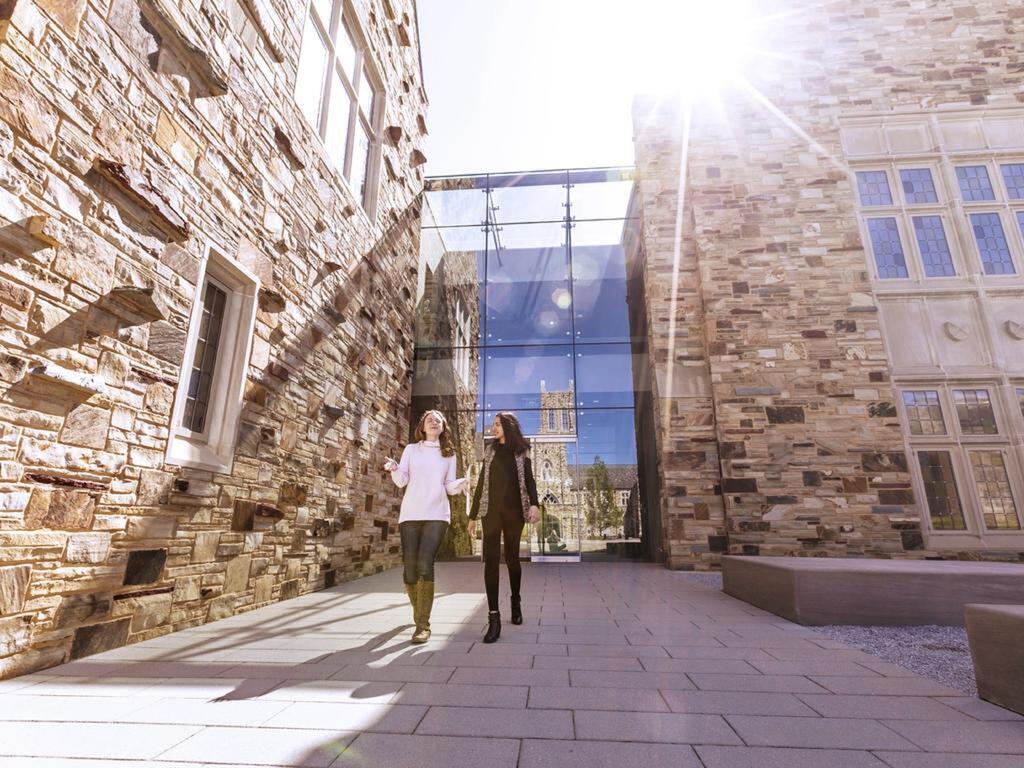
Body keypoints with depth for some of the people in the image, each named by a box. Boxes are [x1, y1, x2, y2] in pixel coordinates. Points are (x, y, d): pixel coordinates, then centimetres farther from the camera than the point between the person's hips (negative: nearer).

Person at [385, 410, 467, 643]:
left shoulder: (449, 454, 13)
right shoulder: (411, 449, 12)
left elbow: (450, 487, 11)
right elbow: (402, 481, 4)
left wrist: (461, 483, -10)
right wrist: (394, 469, -17)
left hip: (437, 515, -1)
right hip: (410, 514, 1)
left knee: (425, 565, -18)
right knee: (410, 569, 2)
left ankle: (423, 624, -9)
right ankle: (419, 611, 29)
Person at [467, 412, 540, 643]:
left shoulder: (521, 452, 8)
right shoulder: (490, 451, 14)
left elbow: (529, 480, 0)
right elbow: (481, 483, 14)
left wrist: (534, 503, -19)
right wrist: (473, 515, 11)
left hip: (514, 510, -1)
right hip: (490, 509, 1)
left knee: (512, 557, 7)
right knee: (490, 558, -12)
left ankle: (516, 601, 31)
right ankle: (493, 617, -13)